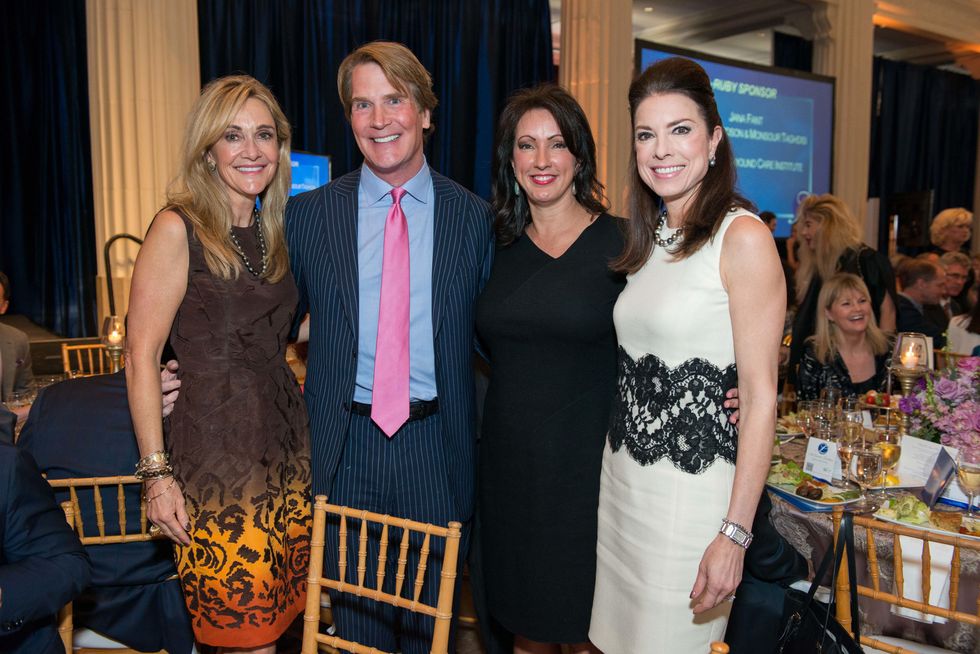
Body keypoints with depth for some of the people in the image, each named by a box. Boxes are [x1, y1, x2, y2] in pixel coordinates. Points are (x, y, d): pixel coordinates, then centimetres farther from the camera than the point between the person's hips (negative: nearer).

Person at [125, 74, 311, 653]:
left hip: (287, 442, 6)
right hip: (216, 457, -6)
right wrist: (157, 473, -12)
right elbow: (141, 357, -11)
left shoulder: (275, 230, 10)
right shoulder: (178, 229, -10)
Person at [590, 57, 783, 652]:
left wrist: (734, 534, -18)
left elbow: (761, 395, -16)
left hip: (692, 485, -7)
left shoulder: (742, 236, -13)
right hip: (622, 473, 7)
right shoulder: (649, 238, 9)